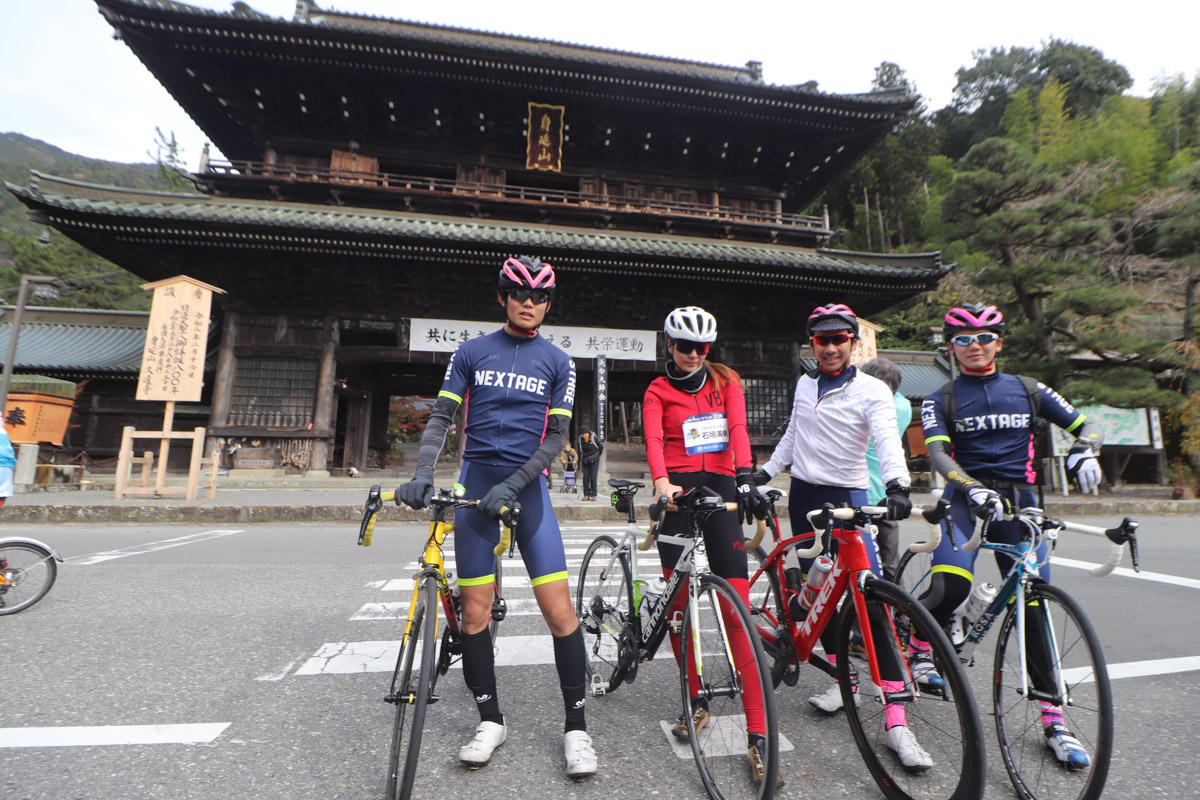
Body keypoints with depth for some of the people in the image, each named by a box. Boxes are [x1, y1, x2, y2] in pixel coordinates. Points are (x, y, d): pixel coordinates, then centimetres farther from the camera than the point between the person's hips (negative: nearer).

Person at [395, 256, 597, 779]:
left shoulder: (558, 363, 5)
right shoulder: (471, 352, 8)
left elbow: (556, 436, -1)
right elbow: (441, 417, 4)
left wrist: (513, 484, -14)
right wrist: (422, 474, -12)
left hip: (526, 486, -1)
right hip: (475, 481, 1)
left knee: (558, 607, -5)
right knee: (475, 609, 5)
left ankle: (576, 727, 12)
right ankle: (490, 721, 25)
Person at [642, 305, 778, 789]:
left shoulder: (725, 381, 13)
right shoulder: (657, 392, 8)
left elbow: (738, 428, -3)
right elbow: (653, 440, -9)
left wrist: (745, 477, -21)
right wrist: (662, 484, -28)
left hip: (721, 488, 0)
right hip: (678, 493, 0)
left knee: (737, 611, -7)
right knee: (679, 604, 5)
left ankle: (758, 737, -1)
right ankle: (697, 703, 27)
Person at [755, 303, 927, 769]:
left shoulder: (871, 390, -7)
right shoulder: (804, 384, 8)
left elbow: (888, 441, -23)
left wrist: (897, 485, -40)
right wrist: (764, 472, 17)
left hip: (848, 498, -5)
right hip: (803, 495, 5)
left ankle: (896, 720, -3)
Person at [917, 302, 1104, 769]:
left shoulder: (1028, 391, 13)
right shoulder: (941, 400, 4)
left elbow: (1087, 425, 12)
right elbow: (937, 454, -10)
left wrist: (1084, 451, -12)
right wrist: (973, 487, -28)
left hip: (1019, 504, 3)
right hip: (965, 500, -2)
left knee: (1033, 606, 1)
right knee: (952, 586, -24)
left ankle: (1053, 719, 15)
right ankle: (917, 647, 4)